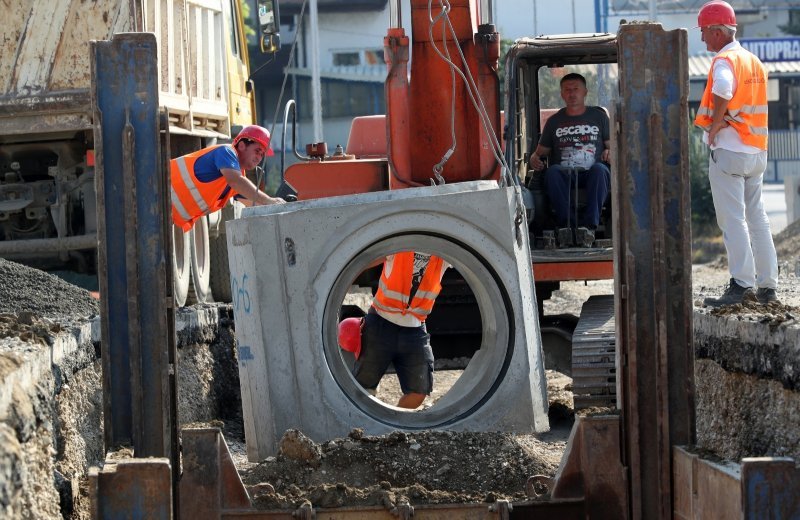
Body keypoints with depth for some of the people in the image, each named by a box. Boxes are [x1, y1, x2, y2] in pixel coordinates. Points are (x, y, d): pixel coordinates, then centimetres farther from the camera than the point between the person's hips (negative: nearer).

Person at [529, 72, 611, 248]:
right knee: (552, 172, -34)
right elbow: (541, 151, 21)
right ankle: (565, 225, -42)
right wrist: (534, 158, -2)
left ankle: (588, 225, -44)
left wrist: (610, 152, -8)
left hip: (590, 175, -1)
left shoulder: (599, 116, 18)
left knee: (599, 169, -36)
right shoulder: (554, 121, 21)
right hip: (564, 176, 1)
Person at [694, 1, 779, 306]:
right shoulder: (755, 62, 16)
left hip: (729, 151, -8)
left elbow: (723, 89, -33)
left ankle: (741, 286, -13)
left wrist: (714, 125, -21)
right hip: (756, 151, 9)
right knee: (757, 218, 11)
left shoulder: (725, 60, -12)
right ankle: (767, 287, 11)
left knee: (732, 221, -8)